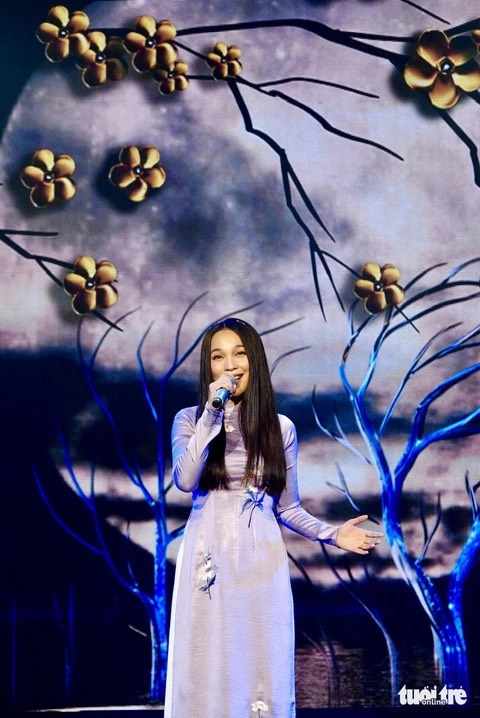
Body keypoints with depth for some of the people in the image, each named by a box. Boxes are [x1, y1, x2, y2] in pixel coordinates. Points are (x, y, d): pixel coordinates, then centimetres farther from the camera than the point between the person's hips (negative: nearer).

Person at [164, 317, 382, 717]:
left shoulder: (281, 428, 5)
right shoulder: (190, 420, 1)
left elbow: (287, 507, 7)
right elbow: (185, 480, -16)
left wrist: (331, 534, -8)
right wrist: (213, 413, -16)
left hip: (261, 563, 1)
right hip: (209, 559, -1)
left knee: (262, 669, 6)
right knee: (208, 671, 3)